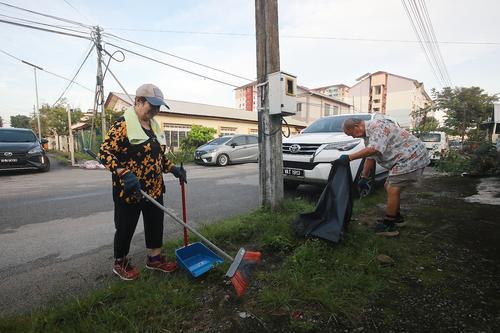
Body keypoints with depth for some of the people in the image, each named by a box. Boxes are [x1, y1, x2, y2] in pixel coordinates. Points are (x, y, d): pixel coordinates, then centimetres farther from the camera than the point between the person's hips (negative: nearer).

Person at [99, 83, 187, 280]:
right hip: (130, 190, -7)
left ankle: (155, 258, 35)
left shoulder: (154, 126, 9)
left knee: (156, 223, 15)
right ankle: (120, 263, 34)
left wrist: (173, 169, 4)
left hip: (155, 189, 7)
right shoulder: (123, 125, -14)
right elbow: (105, 152, -18)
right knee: (126, 228, 11)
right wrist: (124, 174, -31)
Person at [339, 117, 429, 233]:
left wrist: (350, 157, -30)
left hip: (411, 158, -10)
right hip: (406, 159, 10)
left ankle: (388, 225, 2)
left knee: (393, 190, -10)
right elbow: (370, 157, 15)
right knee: (389, 187, 15)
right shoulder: (368, 134, 11)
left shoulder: (377, 125, -20)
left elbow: (374, 149, -35)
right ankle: (397, 218, 29)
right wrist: (364, 178, 15)